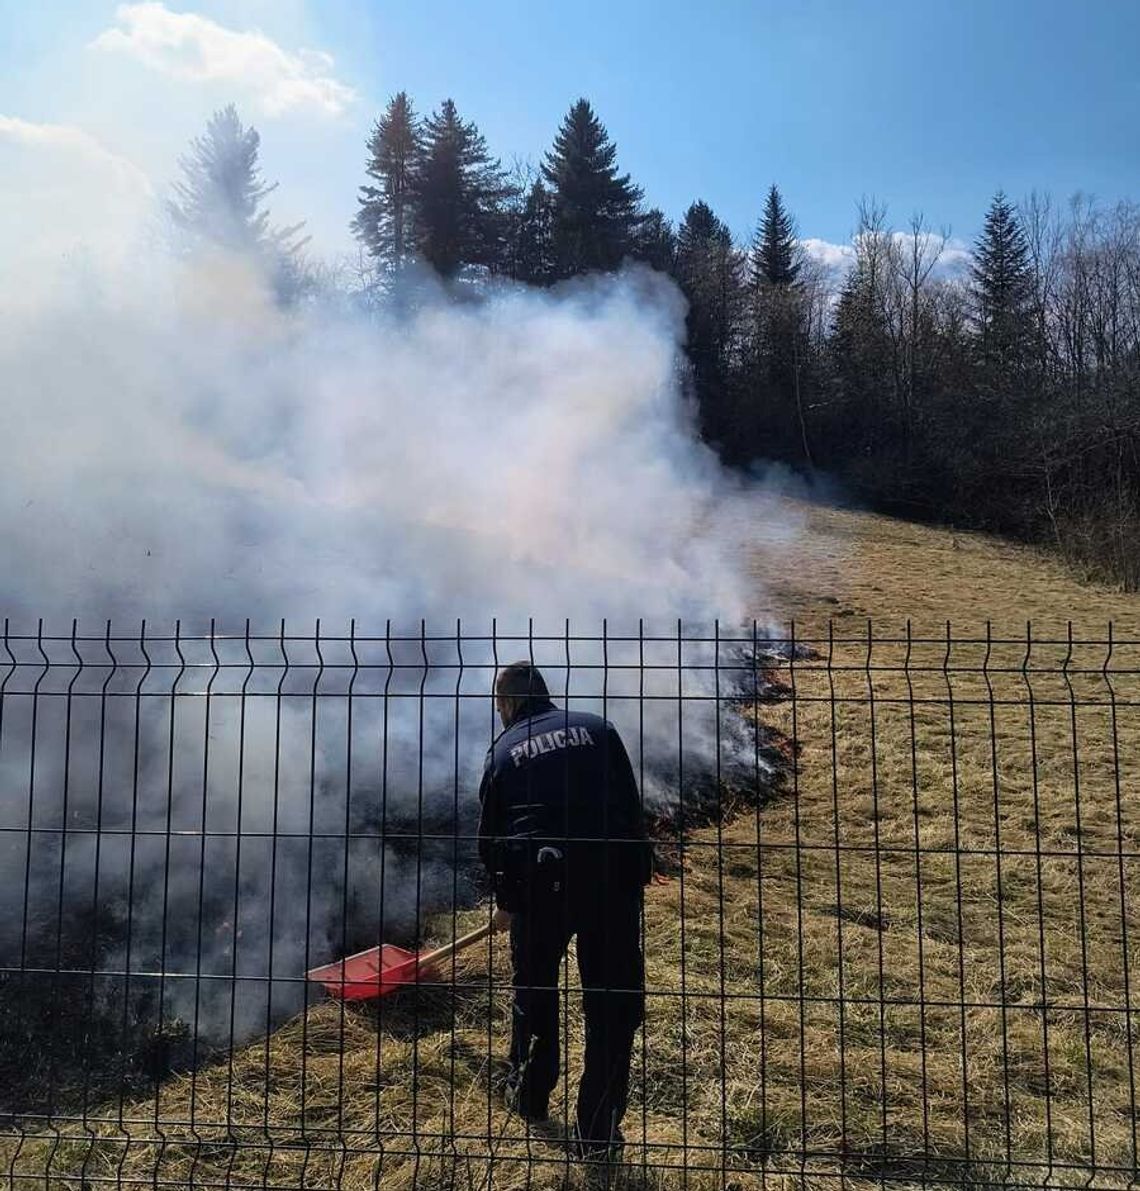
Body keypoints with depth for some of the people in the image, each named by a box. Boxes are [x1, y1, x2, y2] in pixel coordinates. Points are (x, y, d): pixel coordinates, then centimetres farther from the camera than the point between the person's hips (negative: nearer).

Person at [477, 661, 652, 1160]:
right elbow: (632, 806, 10)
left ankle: (529, 1096, 41)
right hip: (612, 877, 0)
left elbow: (490, 837, 15)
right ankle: (597, 1131, 18)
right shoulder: (598, 728, 10)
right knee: (613, 1002, 11)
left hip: (539, 883, 1)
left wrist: (505, 899, 31)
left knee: (533, 989, 23)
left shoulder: (502, 751, 10)